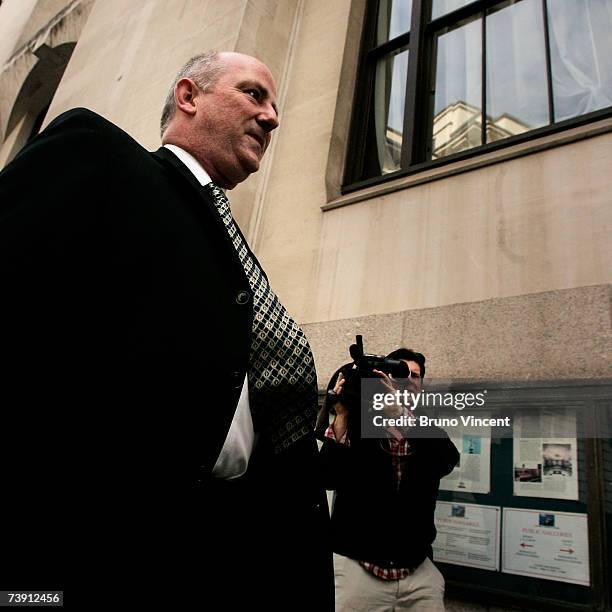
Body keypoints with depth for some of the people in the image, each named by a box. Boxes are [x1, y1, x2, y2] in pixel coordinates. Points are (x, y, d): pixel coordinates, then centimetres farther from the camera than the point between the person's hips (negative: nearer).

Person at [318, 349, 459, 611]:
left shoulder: (429, 434, 6)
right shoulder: (356, 426, -1)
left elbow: (448, 461, -17)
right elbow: (329, 478, -14)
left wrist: (398, 409, -29)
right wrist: (341, 414, -22)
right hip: (356, 567, -2)